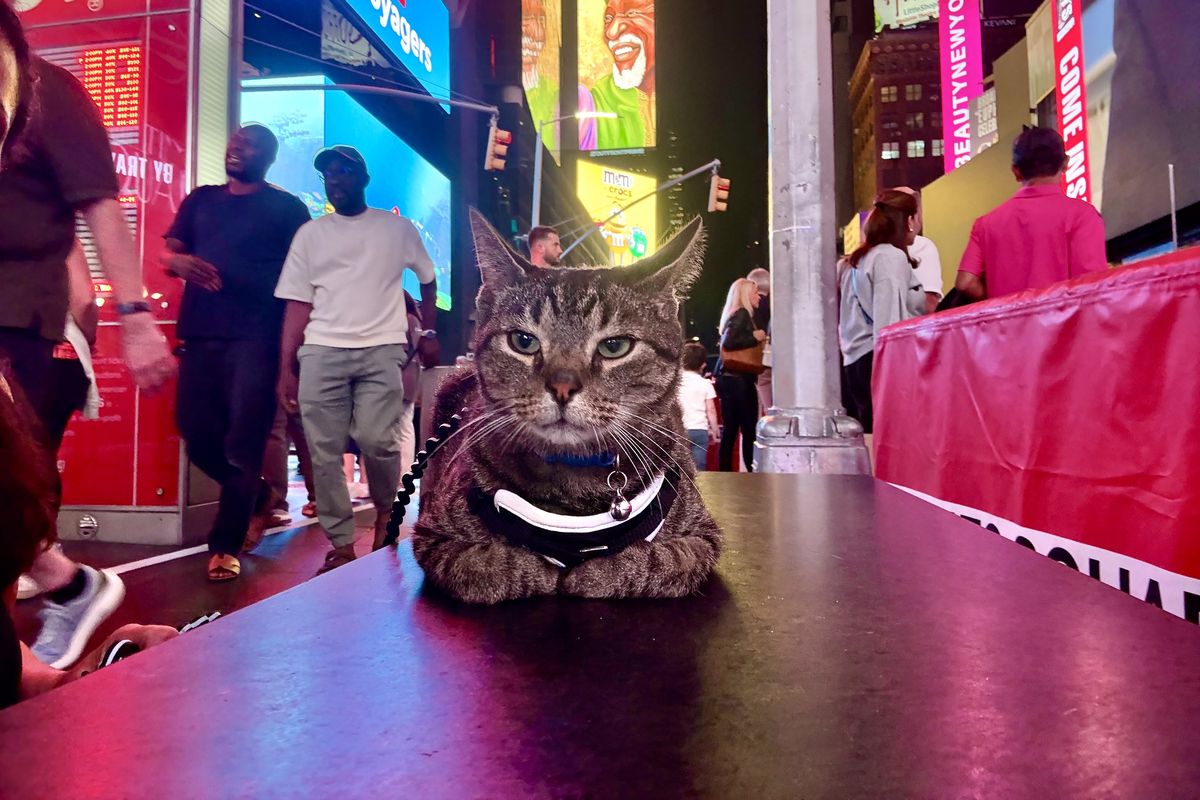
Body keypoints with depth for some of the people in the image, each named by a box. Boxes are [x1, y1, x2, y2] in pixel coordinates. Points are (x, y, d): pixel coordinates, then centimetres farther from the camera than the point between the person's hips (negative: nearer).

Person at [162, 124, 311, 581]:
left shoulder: (287, 208, 7)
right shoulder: (200, 200, 20)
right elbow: (168, 253, 18)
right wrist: (179, 261, -8)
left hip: (256, 338, -5)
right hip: (199, 334, 5)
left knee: (242, 441, -7)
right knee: (196, 431, 4)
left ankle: (225, 545, 2)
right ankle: (256, 497, 28)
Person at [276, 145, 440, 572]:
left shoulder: (397, 228, 10)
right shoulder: (310, 233, 13)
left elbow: (428, 280, 19)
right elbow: (298, 304, 9)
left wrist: (428, 334, 8)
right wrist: (286, 368, 2)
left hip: (381, 349, -2)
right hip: (321, 351, 2)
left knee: (376, 441, -15)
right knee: (324, 452, -2)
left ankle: (385, 510, 15)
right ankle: (341, 545, 9)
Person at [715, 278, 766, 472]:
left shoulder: (737, 315, 18)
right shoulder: (742, 314, -9)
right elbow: (728, 343, -21)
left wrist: (755, 339, 10)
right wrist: (755, 337, -13)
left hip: (731, 378, 9)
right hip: (738, 380, -9)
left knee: (730, 430, 9)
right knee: (749, 430, -5)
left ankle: (726, 473, 12)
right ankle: (751, 471, -2)